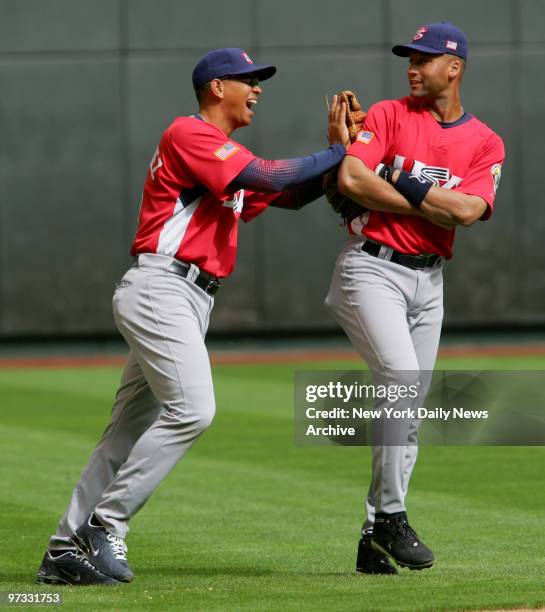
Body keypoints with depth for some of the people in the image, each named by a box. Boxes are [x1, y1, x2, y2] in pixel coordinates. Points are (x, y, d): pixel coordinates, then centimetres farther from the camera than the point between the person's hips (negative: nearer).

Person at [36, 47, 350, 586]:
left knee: (130, 430, 7)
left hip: (189, 302, 10)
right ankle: (104, 526, -15)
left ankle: (66, 551, 8)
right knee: (192, 409, -21)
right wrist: (338, 154, -7)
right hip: (160, 289, -10)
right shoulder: (190, 134, -6)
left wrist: (336, 152, 9)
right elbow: (270, 179, -16)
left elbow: (291, 195, 21)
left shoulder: (228, 157, 25)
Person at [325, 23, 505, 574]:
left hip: (428, 280, 4)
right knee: (401, 380, -23)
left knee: (408, 414, 5)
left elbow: (466, 211, -11)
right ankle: (390, 516, -15)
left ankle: (374, 541, 12)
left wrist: (399, 182, -9)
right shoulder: (388, 115, 1)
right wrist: (427, 204, -10)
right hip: (371, 268, -4)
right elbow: (351, 180, -15)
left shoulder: (485, 143, 6)